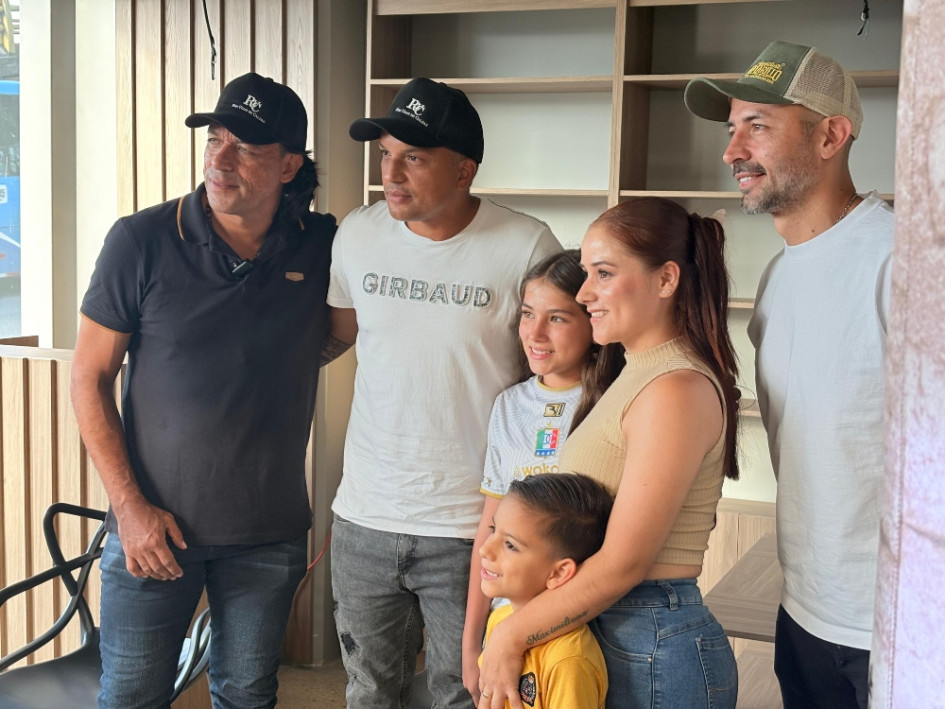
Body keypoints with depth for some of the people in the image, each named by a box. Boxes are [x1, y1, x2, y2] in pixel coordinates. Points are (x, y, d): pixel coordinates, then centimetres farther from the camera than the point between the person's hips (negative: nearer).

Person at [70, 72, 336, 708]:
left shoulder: (324, 247, -4)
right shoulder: (141, 242, -9)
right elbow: (90, 376, -4)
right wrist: (129, 505, -9)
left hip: (270, 533, 2)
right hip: (153, 525, -1)